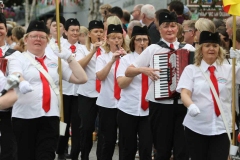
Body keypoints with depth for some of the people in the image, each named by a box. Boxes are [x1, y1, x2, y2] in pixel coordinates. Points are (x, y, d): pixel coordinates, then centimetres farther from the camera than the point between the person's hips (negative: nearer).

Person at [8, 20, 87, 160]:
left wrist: (69, 57, -1)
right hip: (25, 116, -2)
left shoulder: (55, 60, 16)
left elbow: (81, 78, 10)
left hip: (50, 116, 2)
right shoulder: (18, 58, 6)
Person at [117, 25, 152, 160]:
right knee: (128, 148, 7)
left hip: (148, 110, 1)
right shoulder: (126, 59, 2)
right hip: (128, 110, -1)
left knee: (147, 148, -3)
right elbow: (121, 83, -11)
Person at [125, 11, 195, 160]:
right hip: (160, 104, -1)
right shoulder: (153, 49, 4)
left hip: (184, 103, 1)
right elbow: (128, 71, 5)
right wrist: (143, 70, -12)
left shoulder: (189, 48, 8)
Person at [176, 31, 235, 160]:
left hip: (222, 127, 1)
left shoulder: (229, 69, 9)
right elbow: (184, 93, -8)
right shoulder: (191, 69, 4)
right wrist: (191, 106, -29)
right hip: (196, 127, -1)